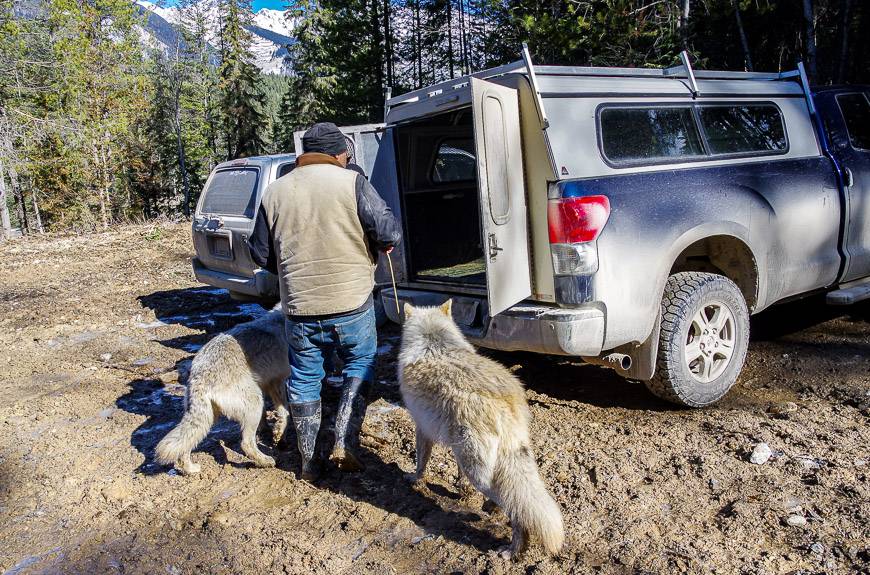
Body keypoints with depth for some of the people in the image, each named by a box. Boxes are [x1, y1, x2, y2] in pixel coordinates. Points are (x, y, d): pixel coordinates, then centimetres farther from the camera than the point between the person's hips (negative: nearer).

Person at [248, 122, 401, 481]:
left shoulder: (275, 191, 5)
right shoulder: (352, 183, -7)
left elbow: (260, 254, 12)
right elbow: (388, 232, -12)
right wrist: (386, 244, 10)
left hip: (299, 308, 3)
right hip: (352, 303, -3)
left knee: (304, 380, 16)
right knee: (360, 366, 18)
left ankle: (309, 463, 25)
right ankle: (345, 443, 8)